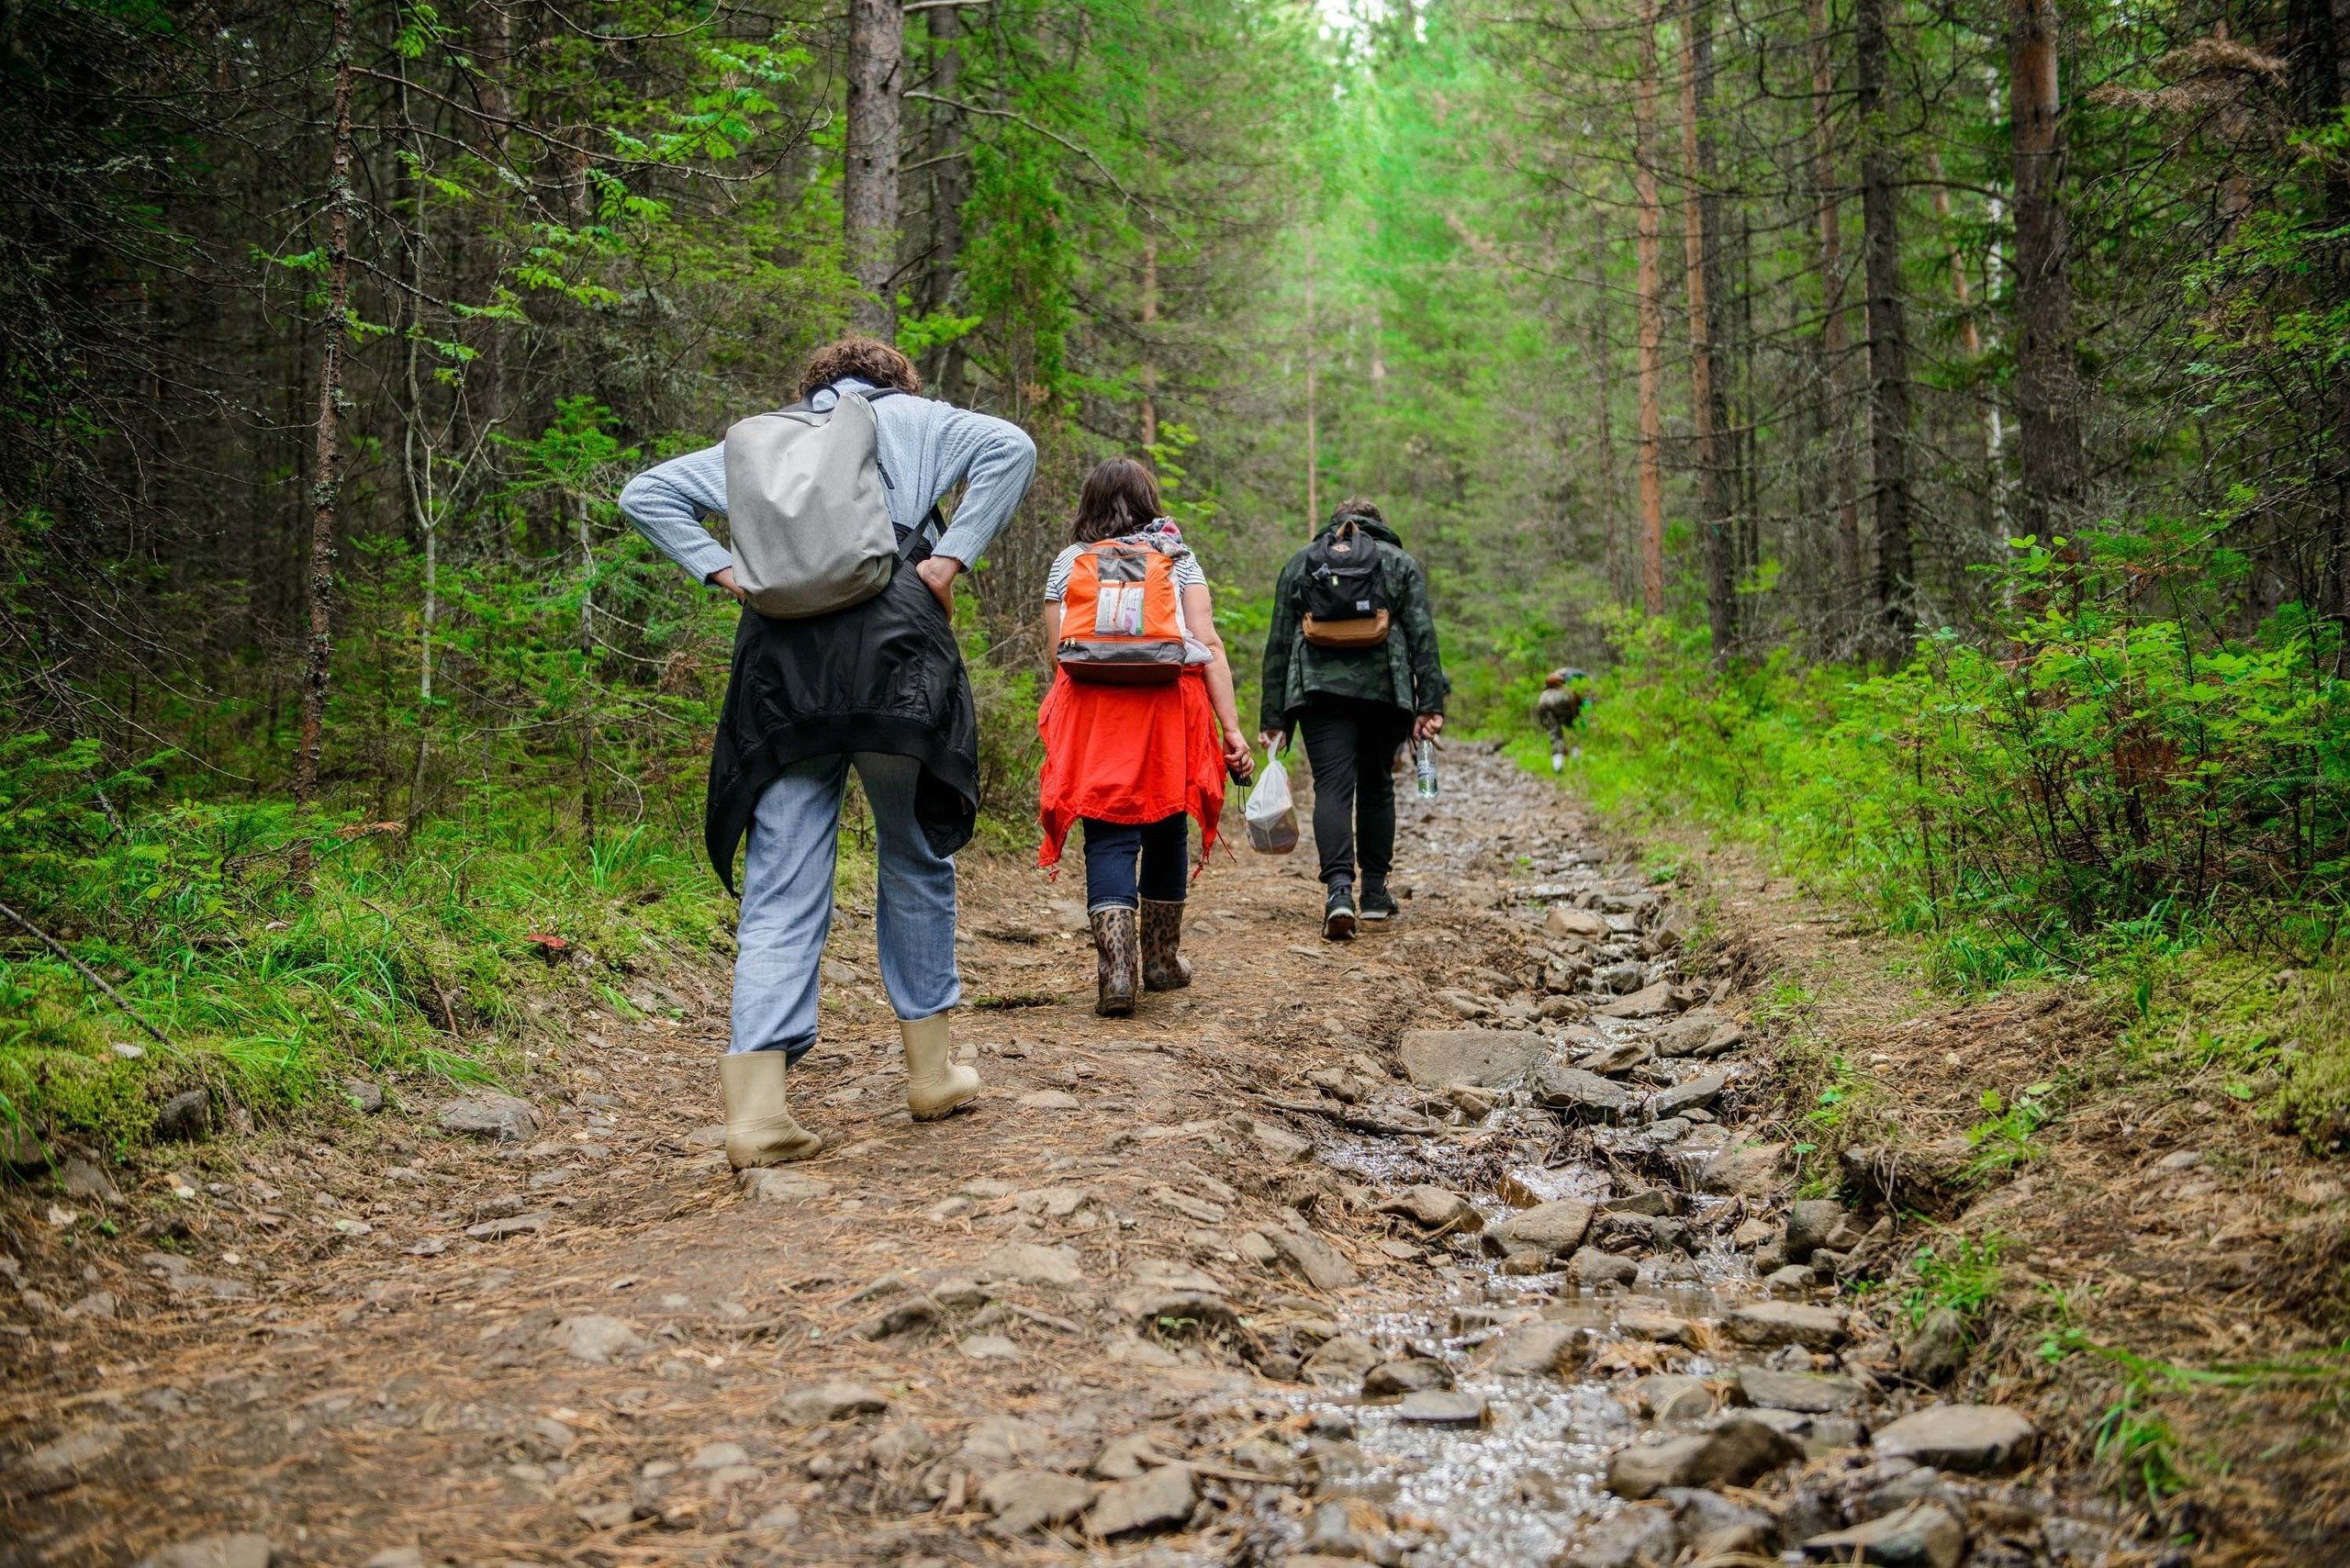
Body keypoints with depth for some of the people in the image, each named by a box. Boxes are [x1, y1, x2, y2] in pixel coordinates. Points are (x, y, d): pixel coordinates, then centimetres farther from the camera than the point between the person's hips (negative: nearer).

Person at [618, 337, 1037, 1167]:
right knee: (916, 858, 14)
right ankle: (931, 1067, 21)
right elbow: (1011, 448, -1)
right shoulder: (912, 418, 17)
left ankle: (755, 1105, -11)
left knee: (780, 889, 0)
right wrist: (952, 556, -2)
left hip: (780, 663, 2)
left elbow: (646, 492, 24)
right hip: (890, 650, -2)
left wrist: (722, 571, 13)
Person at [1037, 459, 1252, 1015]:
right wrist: (1231, 728, -3)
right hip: (1170, 714, 1)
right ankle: (1162, 959, 28)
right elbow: (1208, 644, -1)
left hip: (1093, 716, -1)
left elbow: (1057, 654, 5)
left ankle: (1116, 968, -21)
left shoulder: (1069, 562, 9)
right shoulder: (1178, 557, 9)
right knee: (1166, 833, 16)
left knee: (1109, 839, -3)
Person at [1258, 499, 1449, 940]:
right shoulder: (1401, 563, 13)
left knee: (1333, 787, -7)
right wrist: (1430, 704, 0)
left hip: (1319, 687, -1)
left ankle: (1339, 888, -27)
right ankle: (1375, 893, 19)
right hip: (1385, 689, 1)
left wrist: (1273, 718, 10)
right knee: (1376, 785, 15)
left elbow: (1278, 644, 11)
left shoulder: (1299, 563, 16)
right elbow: (1423, 637, 2)